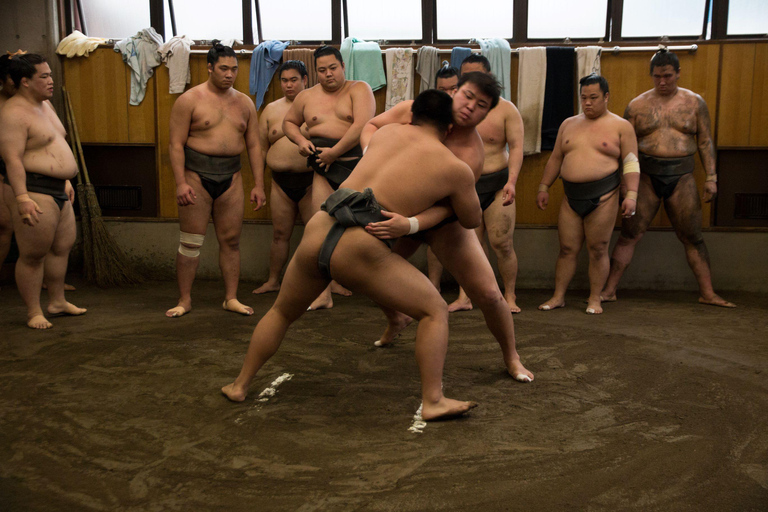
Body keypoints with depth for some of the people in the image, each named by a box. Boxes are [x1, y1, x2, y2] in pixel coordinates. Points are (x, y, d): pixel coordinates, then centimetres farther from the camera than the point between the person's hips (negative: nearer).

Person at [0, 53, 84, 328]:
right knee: (33, 254, -3)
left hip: (58, 191, 10)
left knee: (62, 247, 17)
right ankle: (33, 313, 9)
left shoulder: (45, 104, 15)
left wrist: (66, 180, 25)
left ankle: (57, 302, 31)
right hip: (33, 191, -10)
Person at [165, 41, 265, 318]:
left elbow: (254, 146, 11)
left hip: (230, 176, 4)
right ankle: (184, 300, 10)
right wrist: (180, 182, -16)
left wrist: (258, 185, 5)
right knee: (191, 242, 0)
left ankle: (231, 298, 14)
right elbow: (176, 144, -6)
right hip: (196, 174, -3)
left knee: (231, 240, 4)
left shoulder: (244, 103, 11)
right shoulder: (189, 100, -2)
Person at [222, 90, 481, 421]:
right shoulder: (456, 169, 10)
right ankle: (433, 402, 6)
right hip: (359, 252, -5)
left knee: (282, 312, 29)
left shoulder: (386, 132, 22)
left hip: (317, 233, 5)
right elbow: (471, 221, 27)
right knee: (435, 310, 12)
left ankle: (239, 386, 37)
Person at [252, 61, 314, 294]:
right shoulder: (271, 110, 11)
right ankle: (273, 280, 22)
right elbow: (262, 148, 14)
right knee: (280, 233, 10)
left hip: (310, 179, -3)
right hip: (281, 182, 3)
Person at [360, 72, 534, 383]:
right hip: (396, 212, 4)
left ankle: (511, 357, 17)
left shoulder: (471, 155, -27)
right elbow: (371, 127, -5)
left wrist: (408, 226, -53)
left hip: (443, 221, -4)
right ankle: (396, 321, 40)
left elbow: (444, 206, -34)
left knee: (488, 294, -11)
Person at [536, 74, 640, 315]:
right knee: (567, 248, 5)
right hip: (571, 197, 3)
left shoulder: (621, 126, 3)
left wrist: (631, 195, -12)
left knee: (598, 250, 1)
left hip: (603, 197, -3)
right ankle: (558, 296, 14)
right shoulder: (568, 124, 15)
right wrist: (544, 187, 13)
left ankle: (595, 299, 13)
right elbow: (555, 159, 19)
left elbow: (631, 163, -2)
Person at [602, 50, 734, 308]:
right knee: (629, 235, -1)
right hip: (645, 177, -1)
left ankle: (707, 293, 16)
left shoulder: (694, 102, 6)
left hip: (681, 178, 1)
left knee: (693, 238, 6)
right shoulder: (636, 105, 4)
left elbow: (705, 142, 7)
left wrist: (711, 177, -1)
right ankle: (609, 291, 4)